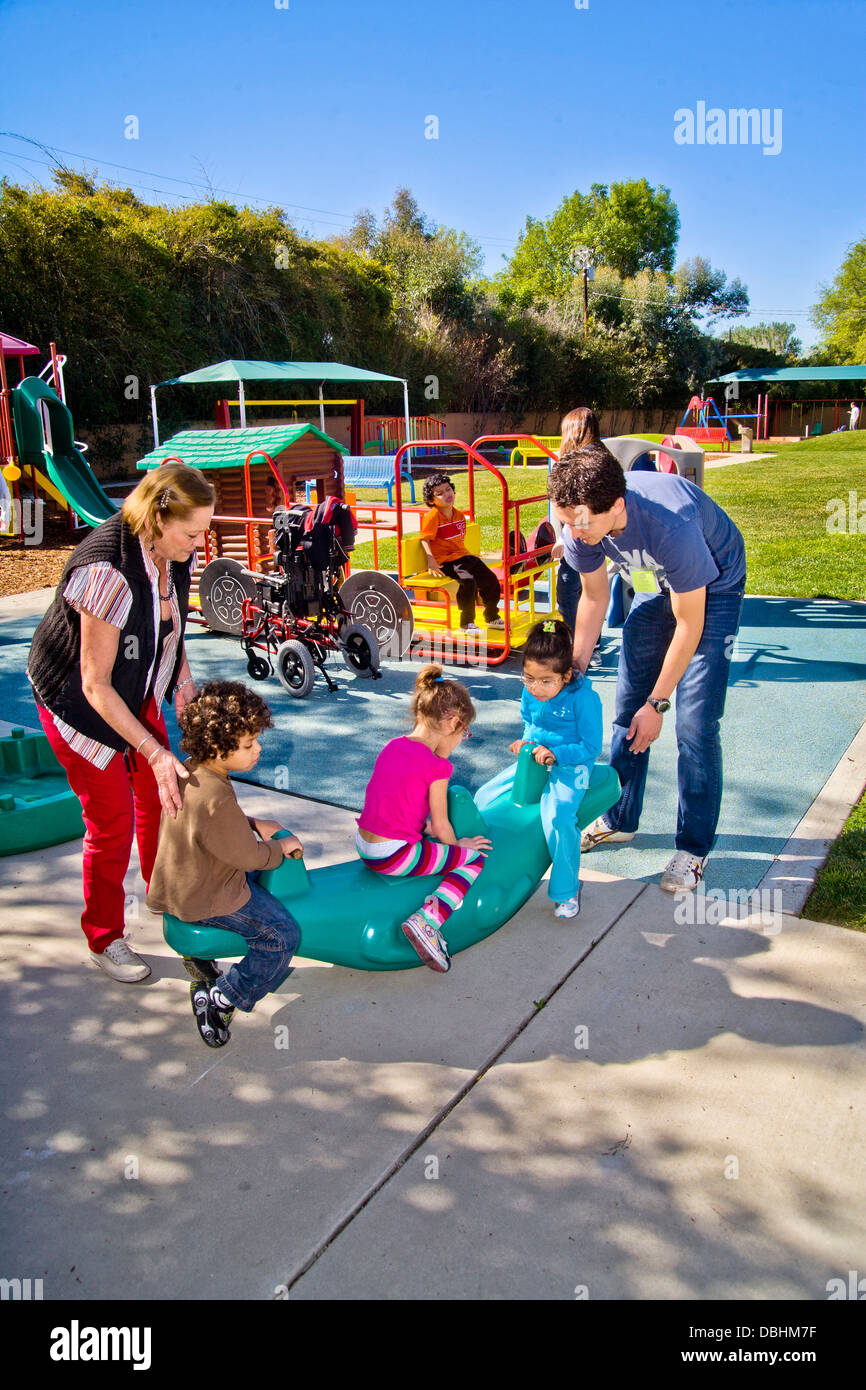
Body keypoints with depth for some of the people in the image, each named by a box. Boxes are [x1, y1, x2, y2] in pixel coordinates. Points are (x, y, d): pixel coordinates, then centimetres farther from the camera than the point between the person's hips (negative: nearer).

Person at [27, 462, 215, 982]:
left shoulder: (174, 552, -13)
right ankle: (104, 940, 22)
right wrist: (155, 753, -34)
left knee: (159, 796, 14)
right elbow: (95, 685, -32)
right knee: (111, 822, 0)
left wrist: (183, 684, -4)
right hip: (80, 705, -7)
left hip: (138, 694, 7)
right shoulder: (109, 572, -36)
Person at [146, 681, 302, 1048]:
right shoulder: (215, 798, -34)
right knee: (282, 936, -4)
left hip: (185, 879, 10)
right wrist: (280, 848, -4)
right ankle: (219, 1001, 1)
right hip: (204, 899, -10)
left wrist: (254, 825, 8)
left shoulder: (191, 771, -3)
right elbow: (247, 855, -21)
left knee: (259, 876, 30)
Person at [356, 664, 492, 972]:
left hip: (363, 845, 9)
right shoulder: (436, 765, -17)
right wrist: (458, 844, 11)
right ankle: (427, 919, -13)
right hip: (394, 857, -8)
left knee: (431, 840, 33)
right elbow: (441, 826, -9)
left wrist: (425, 827, 23)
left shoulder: (392, 746, 6)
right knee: (474, 858, 4)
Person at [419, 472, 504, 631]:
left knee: (490, 579, 1)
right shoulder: (432, 516, -10)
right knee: (468, 581, -29)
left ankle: (492, 617, 19)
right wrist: (432, 561, -22)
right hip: (446, 561, -8)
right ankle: (466, 622, -16)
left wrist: (468, 555, 17)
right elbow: (425, 539, -13)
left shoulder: (459, 515, 12)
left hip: (462, 555, 8)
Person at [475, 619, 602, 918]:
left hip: (569, 766, -7)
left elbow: (591, 747, -15)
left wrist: (554, 754, -27)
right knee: (484, 797, 1)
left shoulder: (584, 698, -20)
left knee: (557, 816, -33)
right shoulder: (529, 694, -2)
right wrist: (526, 741, -2)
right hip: (535, 760, 7)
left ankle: (566, 890, -13)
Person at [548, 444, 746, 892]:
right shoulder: (580, 521, -24)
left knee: (695, 725, -12)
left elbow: (689, 624, -28)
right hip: (654, 585, 6)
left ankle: (694, 848, 3)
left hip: (713, 589, -5)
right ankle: (619, 820, 25)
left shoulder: (670, 526, -42)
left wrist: (657, 703, -21)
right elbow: (594, 596, -5)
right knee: (627, 708, 8)